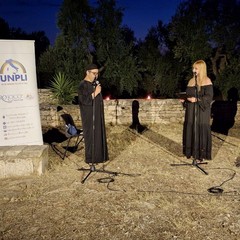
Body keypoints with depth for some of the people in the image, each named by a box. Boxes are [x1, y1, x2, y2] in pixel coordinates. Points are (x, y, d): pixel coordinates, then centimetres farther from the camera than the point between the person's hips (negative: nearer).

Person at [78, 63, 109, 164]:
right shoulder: (83, 85, -17)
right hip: (89, 115, -9)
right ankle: (91, 157, 10)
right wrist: (95, 93, -26)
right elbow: (84, 100, -25)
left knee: (99, 133, 12)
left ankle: (99, 155, 23)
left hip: (97, 114, 9)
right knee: (91, 135, -1)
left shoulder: (95, 83, 10)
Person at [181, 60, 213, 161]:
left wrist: (196, 100, -24)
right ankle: (192, 151, 17)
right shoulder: (191, 80, 13)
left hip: (202, 111, -6)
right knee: (190, 129, 7)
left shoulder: (207, 81, -7)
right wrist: (184, 99, -2)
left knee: (201, 130, -3)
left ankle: (200, 154, 6)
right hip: (191, 110, 6)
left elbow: (209, 97, -14)